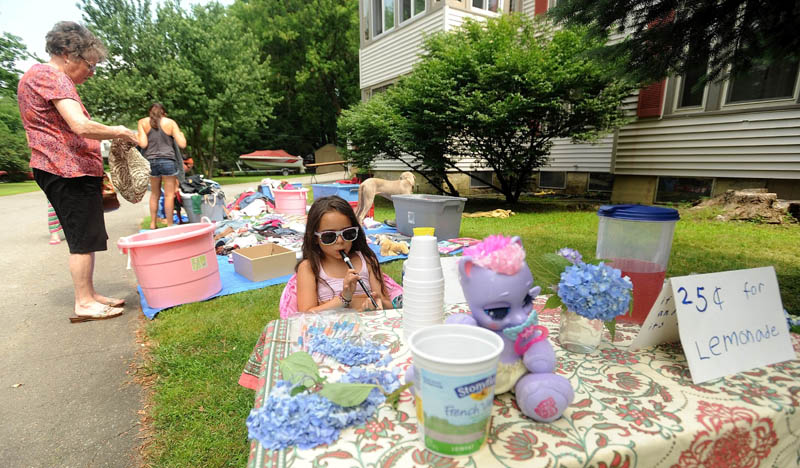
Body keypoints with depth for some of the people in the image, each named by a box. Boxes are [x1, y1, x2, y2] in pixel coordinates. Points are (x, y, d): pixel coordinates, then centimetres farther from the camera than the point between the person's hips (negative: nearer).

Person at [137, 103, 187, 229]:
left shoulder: (143, 122, 7)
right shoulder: (170, 122, 3)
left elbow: (143, 144, -3)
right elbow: (182, 144, -1)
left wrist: (137, 139, 19)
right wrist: (181, 134, 19)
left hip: (151, 161, 3)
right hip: (168, 161, -3)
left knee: (155, 194, 15)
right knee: (169, 195, 0)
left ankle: (152, 224, 18)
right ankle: (169, 225, 0)